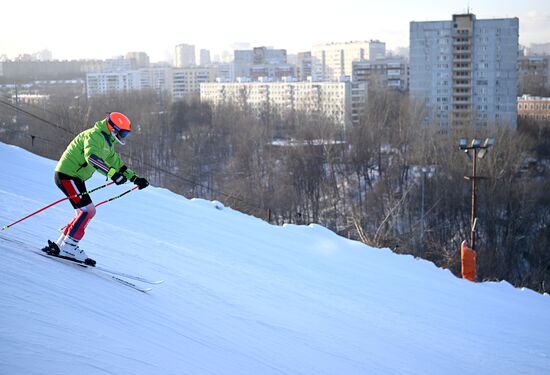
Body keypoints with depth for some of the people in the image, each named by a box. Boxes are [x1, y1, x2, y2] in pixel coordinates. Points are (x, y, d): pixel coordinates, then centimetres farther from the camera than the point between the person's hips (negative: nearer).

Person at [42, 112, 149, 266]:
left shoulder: (107, 142, 15)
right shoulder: (95, 136, -17)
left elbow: (116, 162, 25)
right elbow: (91, 156, -36)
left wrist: (134, 178, 17)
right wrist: (112, 173, -46)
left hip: (75, 177, 10)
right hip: (67, 175, -10)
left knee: (86, 212, 11)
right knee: (88, 210, -16)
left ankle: (59, 245, 15)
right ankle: (68, 248, -16)